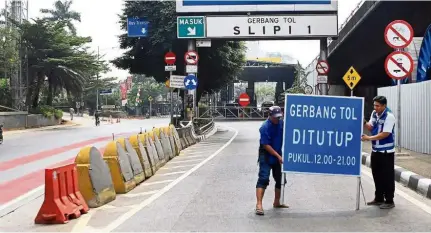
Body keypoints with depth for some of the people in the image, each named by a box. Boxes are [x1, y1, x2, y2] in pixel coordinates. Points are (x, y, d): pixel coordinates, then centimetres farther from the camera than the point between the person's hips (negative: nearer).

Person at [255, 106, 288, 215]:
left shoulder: (281, 123, -1)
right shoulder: (265, 127, -19)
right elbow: (266, 145, -20)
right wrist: (278, 156, -21)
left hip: (278, 156, 7)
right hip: (266, 157, -7)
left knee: (280, 179, 15)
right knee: (263, 179, -15)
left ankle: (276, 202, 31)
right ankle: (259, 205, -17)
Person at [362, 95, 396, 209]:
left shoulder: (389, 116, -18)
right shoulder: (374, 113, 5)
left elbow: (385, 134, -22)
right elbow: (371, 127, 11)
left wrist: (369, 138, -26)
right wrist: (364, 123, -8)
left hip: (386, 152, -8)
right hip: (375, 150, 8)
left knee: (387, 177, -1)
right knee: (377, 175, 14)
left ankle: (389, 201, 8)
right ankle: (379, 198, 26)